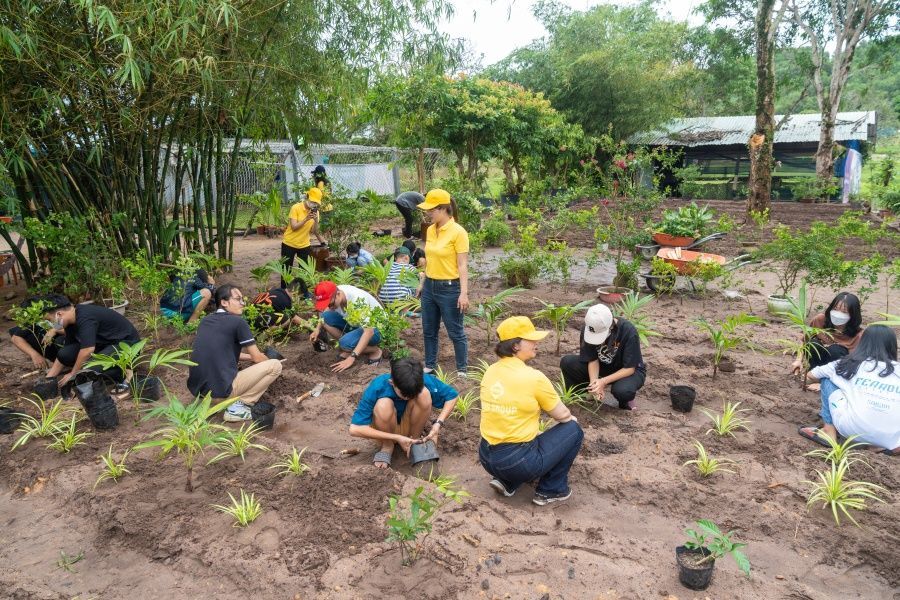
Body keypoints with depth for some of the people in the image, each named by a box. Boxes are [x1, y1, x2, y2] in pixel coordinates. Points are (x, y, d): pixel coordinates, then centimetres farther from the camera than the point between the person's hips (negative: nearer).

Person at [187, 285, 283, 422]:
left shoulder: (206, 320, 13)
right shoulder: (238, 321, -7)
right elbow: (257, 358, 0)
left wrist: (250, 356, 28)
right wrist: (270, 363, 21)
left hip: (196, 389, 8)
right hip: (221, 391, -8)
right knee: (275, 366, 0)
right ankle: (238, 406, -4)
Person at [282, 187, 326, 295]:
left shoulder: (315, 212, -2)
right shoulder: (296, 208, -16)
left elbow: (314, 231, -6)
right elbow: (294, 227, -21)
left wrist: (316, 220, -22)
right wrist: (306, 219, -29)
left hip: (304, 245, 3)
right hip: (289, 244, -3)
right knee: (286, 269, 6)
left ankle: (304, 290, 17)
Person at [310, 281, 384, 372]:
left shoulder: (358, 300, -34)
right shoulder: (333, 297, -15)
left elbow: (369, 331, -37)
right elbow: (325, 315, 7)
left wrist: (351, 358, -41)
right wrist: (317, 329, -11)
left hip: (374, 329, -7)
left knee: (345, 342, -33)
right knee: (326, 317, -14)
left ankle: (375, 351, -5)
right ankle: (349, 349, 0)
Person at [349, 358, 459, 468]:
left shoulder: (425, 381, -25)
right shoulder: (377, 388, -30)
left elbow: (453, 395, -9)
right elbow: (355, 429, -31)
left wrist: (438, 423, -24)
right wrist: (397, 438, -33)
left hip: (410, 425, 2)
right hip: (387, 432, -1)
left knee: (424, 394, -28)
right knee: (383, 404, -35)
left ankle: (415, 439, -6)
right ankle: (387, 446, -8)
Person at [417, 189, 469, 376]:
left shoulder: (458, 232, -14)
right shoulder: (430, 230, 6)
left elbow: (462, 265, -15)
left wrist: (464, 293, -19)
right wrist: (423, 283, 18)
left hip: (449, 288, -7)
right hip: (430, 287, 7)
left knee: (455, 332, 5)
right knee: (429, 330, 16)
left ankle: (462, 370, 19)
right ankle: (430, 366, 31)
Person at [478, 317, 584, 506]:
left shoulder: (491, 371, 3)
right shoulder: (534, 377, -17)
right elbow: (562, 415, -3)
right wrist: (571, 418, 22)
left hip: (487, 458, 7)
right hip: (518, 461, -7)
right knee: (573, 429, 11)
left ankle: (506, 481, 16)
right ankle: (550, 490, 16)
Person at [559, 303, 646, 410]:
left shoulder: (629, 332, -31)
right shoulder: (588, 329, -20)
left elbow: (629, 368, -25)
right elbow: (593, 360, -14)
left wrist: (604, 381, -35)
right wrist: (594, 382, -32)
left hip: (628, 371, -3)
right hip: (602, 366, 3)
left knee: (621, 390, -38)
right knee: (567, 362, -19)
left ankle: (626, 401, -1)